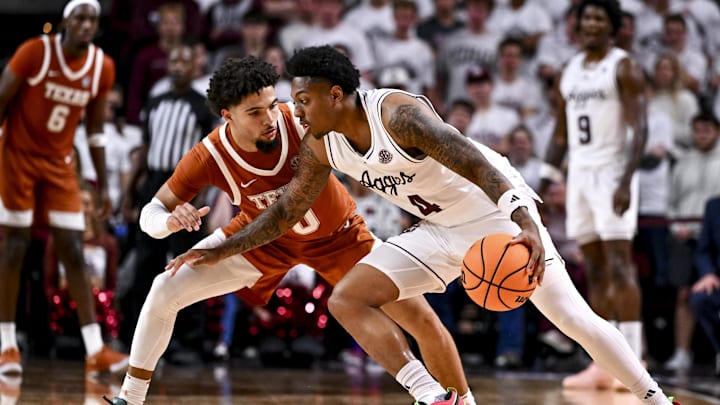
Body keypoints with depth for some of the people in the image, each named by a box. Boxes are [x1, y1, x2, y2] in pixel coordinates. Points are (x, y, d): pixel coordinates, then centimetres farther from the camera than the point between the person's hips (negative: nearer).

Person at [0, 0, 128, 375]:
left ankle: (95, 351, -5)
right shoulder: (35, 52, -16)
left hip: (60, 164, 4)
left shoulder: (103, 68, -2)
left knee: (73, 252, -1)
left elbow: (95, 128, 9)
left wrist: (103, 184, 7)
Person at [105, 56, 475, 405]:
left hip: (338, 234, -1)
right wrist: (170, 221, -43)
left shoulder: (303, 120, -33)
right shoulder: (208, 158, -28)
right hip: (264, 236, 1)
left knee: (421, 317, -10)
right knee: (165, 290, -10)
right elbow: (149, 214, -19)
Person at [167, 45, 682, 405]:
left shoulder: (399, 113, -28)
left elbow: (474, 163, -36)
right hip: (439, 230, 7)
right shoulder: (322, 146, -5)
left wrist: (524, 223, -47)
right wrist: (219, 251, 7)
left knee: (571, 315, -8)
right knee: (347, 300, -8)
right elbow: (287, 212, 9)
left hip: (497, 211, -7)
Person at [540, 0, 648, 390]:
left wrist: (626, 181, -24)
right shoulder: (569, 72, 15)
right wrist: (544, 182, 11)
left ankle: (632, 362, -12)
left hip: (611, 172, -7)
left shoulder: (623, 68, -6)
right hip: (579, 173, 7)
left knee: (620, 266, -12)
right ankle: (602, 363, 8)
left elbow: (640, 129, -13)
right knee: (594, 270, 6)